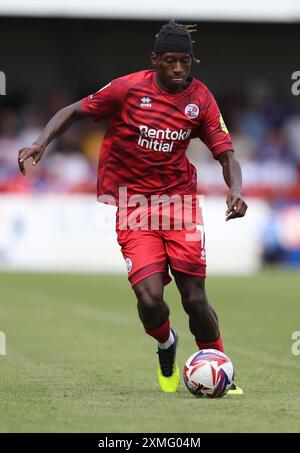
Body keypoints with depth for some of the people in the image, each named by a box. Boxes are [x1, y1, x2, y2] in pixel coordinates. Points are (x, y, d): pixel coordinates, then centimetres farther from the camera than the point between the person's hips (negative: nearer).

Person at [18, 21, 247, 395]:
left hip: (179, 199, 2)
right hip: (131, 205, -2)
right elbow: (74, 111, 2)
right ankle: (166, 344, 19)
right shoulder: (128, 88, -8)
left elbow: (226, 155, 1)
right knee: (150, 298, -17)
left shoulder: (201, 99, -1)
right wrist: (41, 144, -13)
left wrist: (235, 190, -19)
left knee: (195, 299, -5)